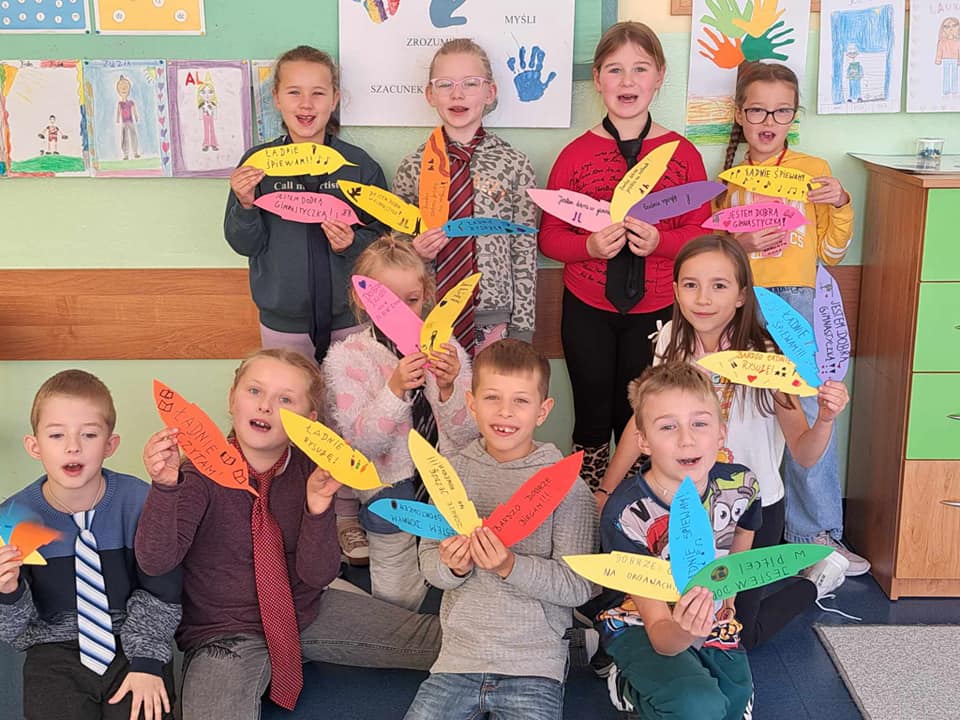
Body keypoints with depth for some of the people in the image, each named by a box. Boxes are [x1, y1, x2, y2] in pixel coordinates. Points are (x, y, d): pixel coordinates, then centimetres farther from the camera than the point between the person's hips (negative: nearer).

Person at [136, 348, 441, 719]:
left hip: (305, 614, 4)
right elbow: (156, 561, -26)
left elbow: (318, 575, -11)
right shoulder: (201, 473, -15)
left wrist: (319, 503, -27)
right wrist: (165, 485, -41)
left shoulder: (311, 470, -4)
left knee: (440, 640, -1)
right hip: (226, 630, -3)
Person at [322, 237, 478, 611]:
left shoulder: (445, 348, 3)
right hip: (391, 483, -2)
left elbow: (468, 435, 0)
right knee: (399, 600, -12)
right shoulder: (346, 356, -4)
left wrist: (448, 388, -19)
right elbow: (363, 442, -11)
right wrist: (395, 389, -26)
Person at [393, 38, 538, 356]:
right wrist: (415, 253, -11)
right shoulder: (412, 168, 2)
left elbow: (525, 251, -1)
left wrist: (522, 329, -3)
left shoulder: (514, 165, -3)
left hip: (493, 322, -1)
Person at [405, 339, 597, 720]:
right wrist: (452, 567, -16)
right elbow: (428, 560, 5)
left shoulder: (567, 484, -6)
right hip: (459, 652, 3)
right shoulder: (453, 471, 4)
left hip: (534, 664, -3)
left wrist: (511, 566, -22)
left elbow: (578, 587, -9)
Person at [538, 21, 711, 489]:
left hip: (654, 309, 0)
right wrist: (590, 245, -21)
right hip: (587, 310, 0)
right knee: (592, 420, 10)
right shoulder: (575, 155, -4)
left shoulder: (682, 153, -3)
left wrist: (659, 241, -19)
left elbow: (702, 233, 1)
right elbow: (548, 238, -1)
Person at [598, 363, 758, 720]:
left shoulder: (740, 485, -19)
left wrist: (723, 599, 15)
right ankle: (629, 688, 2)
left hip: (715, 623, 5)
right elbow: (660, 634, -31)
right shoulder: (626, 514, -32)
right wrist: (684, 630, -53)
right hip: (640, 626, -5)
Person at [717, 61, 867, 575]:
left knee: (808, 417, -3)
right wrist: (741, 245, -8)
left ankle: (819, 532, 10)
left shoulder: (814, 171, 6)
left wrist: (840, 205, -9)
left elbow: (831, 252, 7)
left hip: (796, 303, -1)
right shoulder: (730, 177, 9)